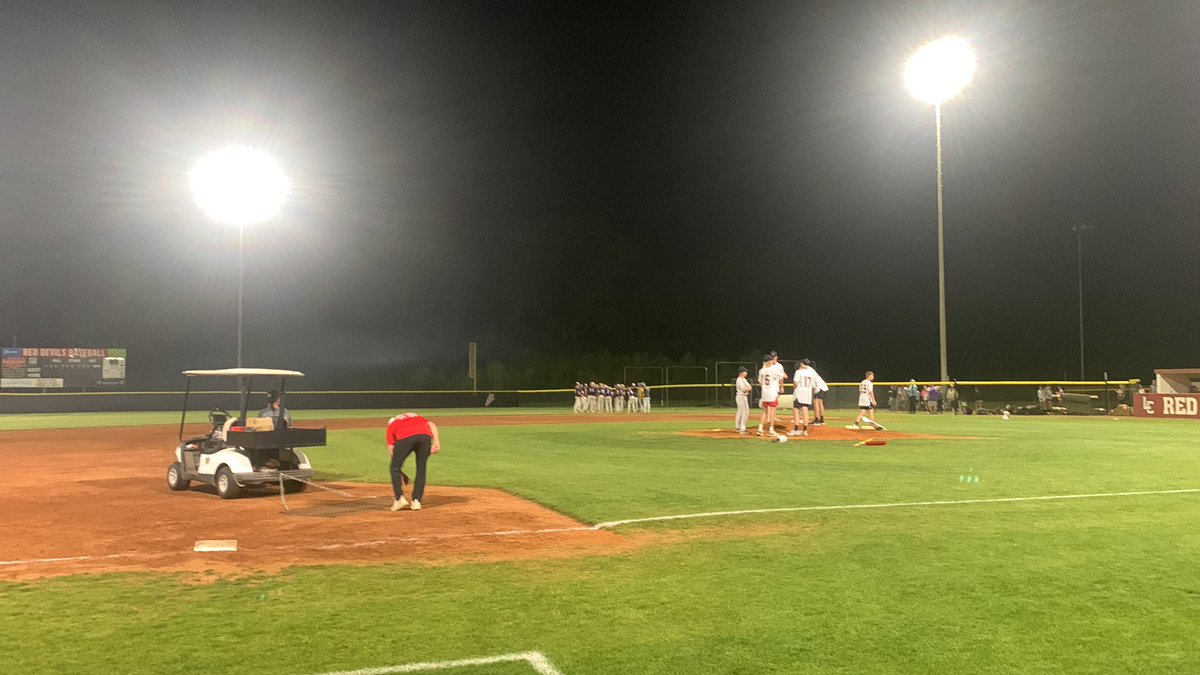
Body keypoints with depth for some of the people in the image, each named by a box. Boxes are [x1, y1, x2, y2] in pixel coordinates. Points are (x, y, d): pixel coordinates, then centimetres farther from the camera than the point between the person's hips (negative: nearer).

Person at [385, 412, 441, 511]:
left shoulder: (391, 426, 32)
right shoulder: (415, 416, 40)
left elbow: (391, 447, 19)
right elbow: (432, 425, 21)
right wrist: (436, 442, 9)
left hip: (405, 438, -3)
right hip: (425, 435, 3)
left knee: (395, 468, 17)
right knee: (421, 470, 18)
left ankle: (399, 498, 9)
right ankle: (416, 501, 15)